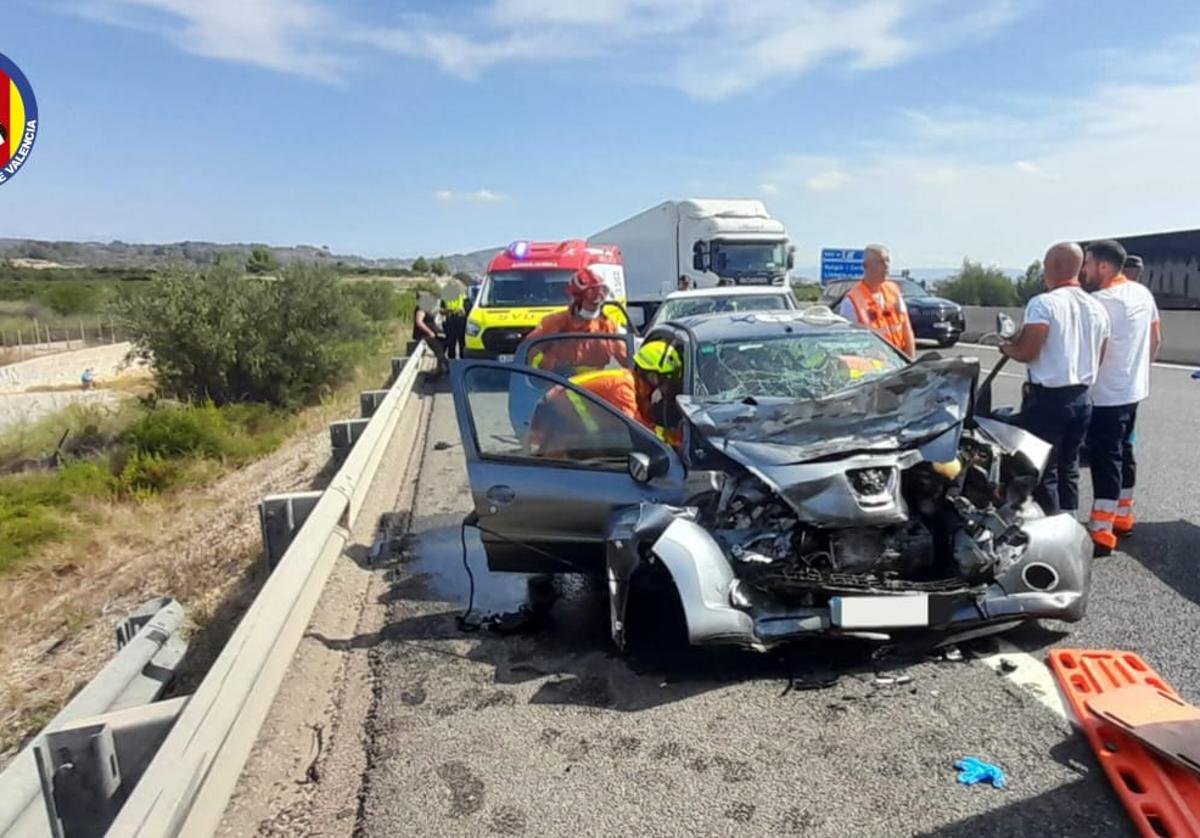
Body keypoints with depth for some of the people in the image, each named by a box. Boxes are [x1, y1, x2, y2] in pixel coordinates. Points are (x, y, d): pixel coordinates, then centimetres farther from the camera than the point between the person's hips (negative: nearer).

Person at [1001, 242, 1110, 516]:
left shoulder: (1043, 303, -14)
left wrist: (1006, 348, 0)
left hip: (1047, 398, -7)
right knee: (1068, 467, 16)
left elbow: (1027, 352, -19)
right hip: (1081, 398, 7)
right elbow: (1098, 358, 14)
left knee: (1043, 471, 0)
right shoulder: (1097, 308, 9)